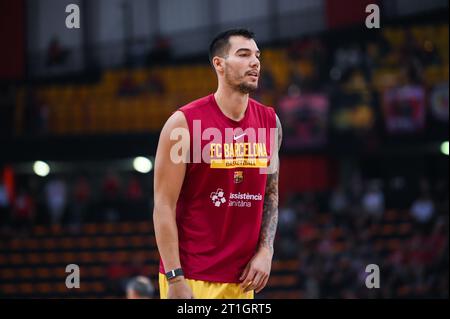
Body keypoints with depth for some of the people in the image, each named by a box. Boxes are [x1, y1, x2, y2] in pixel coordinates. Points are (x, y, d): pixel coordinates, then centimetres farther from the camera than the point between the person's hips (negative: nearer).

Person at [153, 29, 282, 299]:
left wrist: (265, 251, 0)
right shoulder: (185, 123, -10)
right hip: (192, 278, -5)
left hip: (241, 279, 5)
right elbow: (164, 206, -10)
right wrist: (175, 279, -16)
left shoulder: (269, 121, 7)